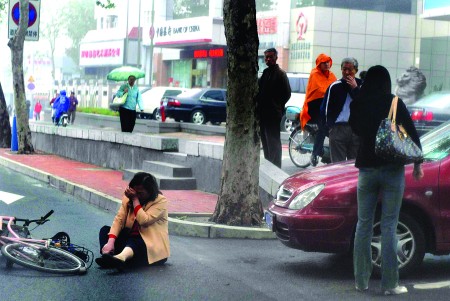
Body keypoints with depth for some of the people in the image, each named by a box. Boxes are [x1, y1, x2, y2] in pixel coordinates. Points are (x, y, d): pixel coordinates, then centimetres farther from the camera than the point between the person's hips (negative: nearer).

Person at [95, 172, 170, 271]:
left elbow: (144, 221, -23)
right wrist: (111, 241, -23)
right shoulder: (128, 198, 5)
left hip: (153, 246, -6)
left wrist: (136, 199, -19)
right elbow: (119, 219, -8)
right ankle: (108, 257, -42)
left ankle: (121, 257, -72)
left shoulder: (160, 201, -10)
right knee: (105, 230, -11)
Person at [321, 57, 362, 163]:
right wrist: (328, 127, 3)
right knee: (337, 163, -1)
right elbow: (325, 108, 8)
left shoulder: (361, 86, 8)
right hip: (337, 128, -1)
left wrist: (355, 88, -7)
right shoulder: (334, 86, 6)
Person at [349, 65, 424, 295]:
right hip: (392, 170, -2)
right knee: (389, 226, -1)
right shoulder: (394, 104, -7)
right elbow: (412, 134, -4)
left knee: (363, 225, 10)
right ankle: (390, 284, 0)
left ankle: (361, 281, 12)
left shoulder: (357, 105, 1)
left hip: (366, 169, 2)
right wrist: (417, 164, 6)